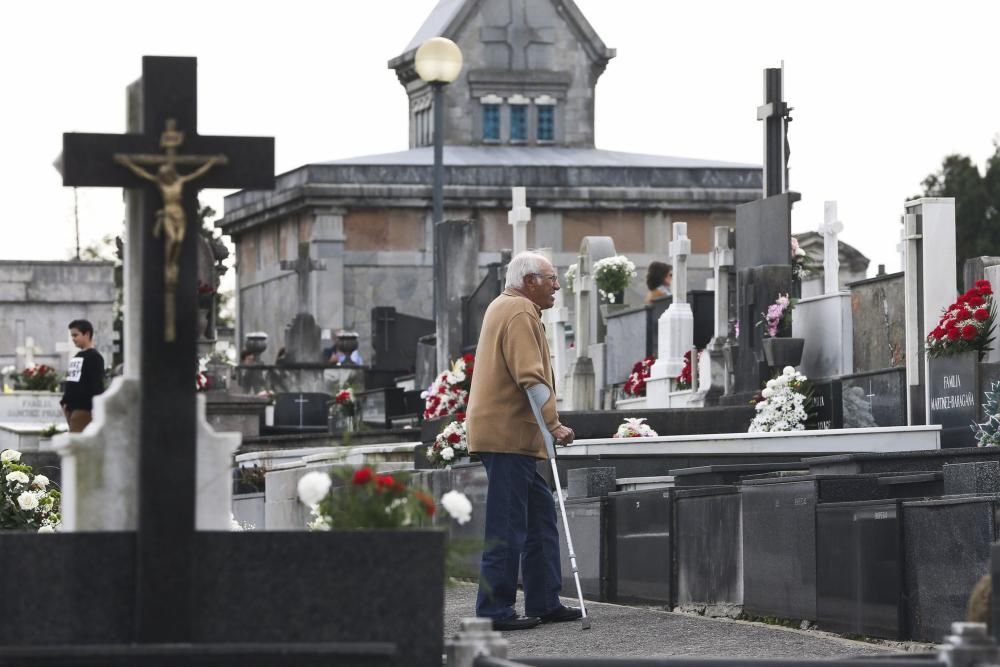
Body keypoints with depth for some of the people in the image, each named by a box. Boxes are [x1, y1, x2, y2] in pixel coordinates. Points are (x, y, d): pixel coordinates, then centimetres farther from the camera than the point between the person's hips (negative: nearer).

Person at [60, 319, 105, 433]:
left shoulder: (94, 357, -7)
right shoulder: (76, 358, 19)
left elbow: (97, 385, -14)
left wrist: (95, 409, -19)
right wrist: (65, 402, 18)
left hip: (84, 408, -9)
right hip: (72, 408, 9)